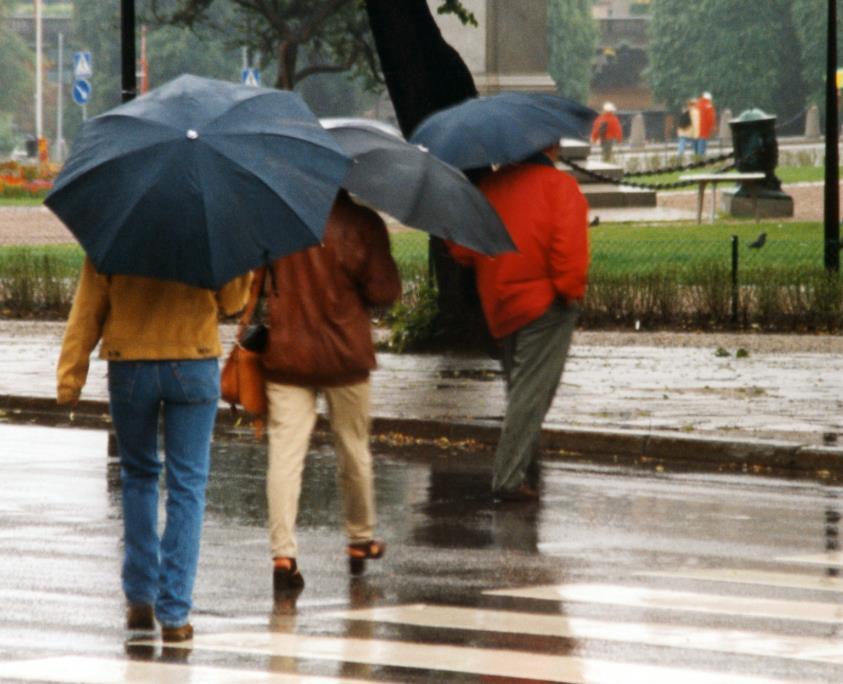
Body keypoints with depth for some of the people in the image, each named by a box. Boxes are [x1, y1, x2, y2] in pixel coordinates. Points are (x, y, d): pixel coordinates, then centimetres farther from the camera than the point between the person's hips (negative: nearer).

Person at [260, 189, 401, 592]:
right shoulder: (362, 224, -10)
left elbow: (252, 282, 0)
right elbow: (384, 292, -7)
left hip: (286, 352, 1)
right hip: (344, 355, -1)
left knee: (285, 453, -2)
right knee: (353, 449, 17)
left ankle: (283, 554, -13)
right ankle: (360, 540, 32)